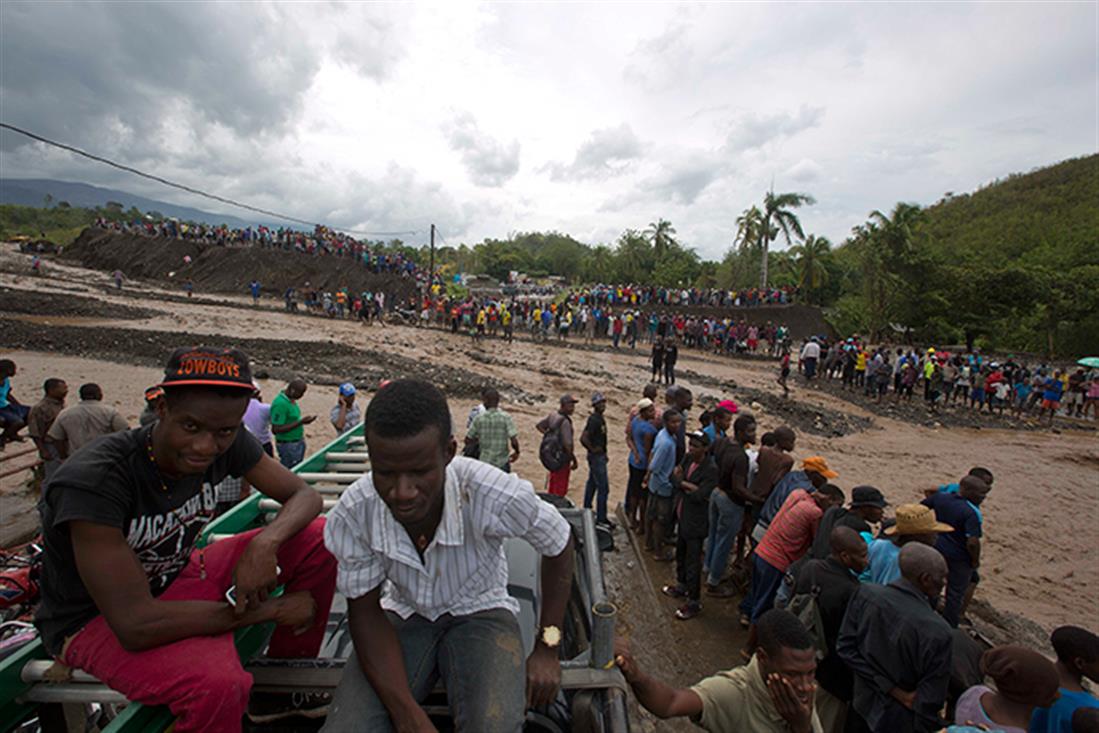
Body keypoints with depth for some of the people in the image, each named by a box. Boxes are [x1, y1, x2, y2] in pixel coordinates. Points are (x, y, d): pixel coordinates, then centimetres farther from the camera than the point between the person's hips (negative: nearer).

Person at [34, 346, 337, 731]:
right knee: (218, 685, -37)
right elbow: (136, 625, -33)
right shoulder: (92, 481, -31)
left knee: (319, 539, -11)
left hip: (179, 578, 6)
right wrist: (272, 609, -26)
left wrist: (265, 542, -31)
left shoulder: (227, 443, -15)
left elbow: (306, 495, -8)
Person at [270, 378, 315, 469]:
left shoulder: (291, 399, 4)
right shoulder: (280, 403, -24)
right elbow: (275, 430, -24)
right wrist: (301, 422, -26)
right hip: (288, 445, -9)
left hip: (298, 443, 9)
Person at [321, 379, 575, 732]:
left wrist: (547, 648, -9)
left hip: (480, 612, -1)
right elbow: (364, 610, -10)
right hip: (403, 616, 2)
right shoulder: (353, 514, -24)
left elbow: (559, 543, -11)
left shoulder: (495, 496, -32)